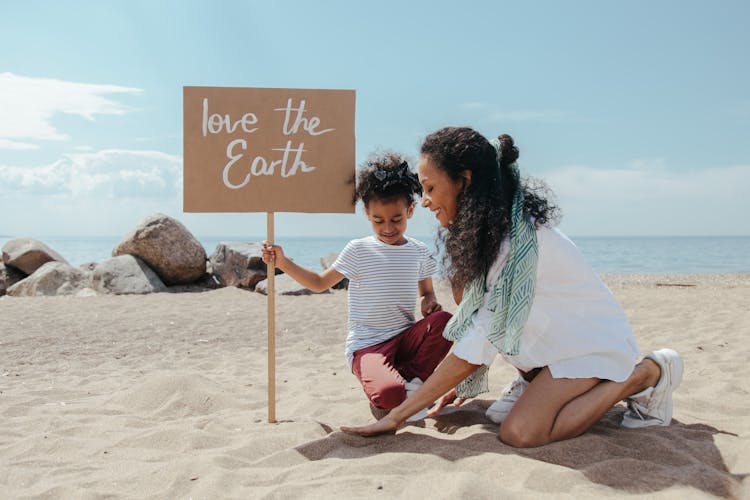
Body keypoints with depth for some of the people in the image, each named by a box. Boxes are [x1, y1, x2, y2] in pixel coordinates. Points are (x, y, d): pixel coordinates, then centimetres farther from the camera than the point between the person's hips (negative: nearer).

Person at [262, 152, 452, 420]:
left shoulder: (419, 252, 8)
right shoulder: (358, 250, -1)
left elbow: (427, 292, 20)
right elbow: (320, 282, 6)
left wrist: (429, 301, -5)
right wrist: (283, 262, -6)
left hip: (406, 337, 4)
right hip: (368, 345, -4)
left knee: (443, 321, -28)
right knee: (389, 394, -34)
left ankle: (410, 380, -9)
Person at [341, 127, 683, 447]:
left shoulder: (519, 242, -32)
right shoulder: (480, 227, -5)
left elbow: (472, 353, -31)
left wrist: (396, 416, -26)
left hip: (594, 341, -8)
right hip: (554, 336, 8)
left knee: (519, 433, -23)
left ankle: (644, 375, -4)